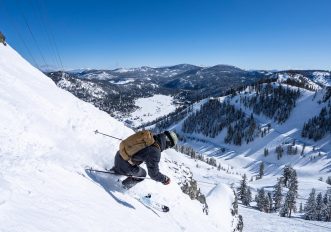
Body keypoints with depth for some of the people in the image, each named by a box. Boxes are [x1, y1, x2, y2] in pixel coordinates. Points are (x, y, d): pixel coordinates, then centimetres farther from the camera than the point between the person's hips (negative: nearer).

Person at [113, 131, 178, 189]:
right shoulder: (154, 152, -27)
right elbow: (153, 173, -20)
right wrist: (165, 179, -3)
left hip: (119, 155, 7)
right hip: (124, 165, -7)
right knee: (142, 174, 22)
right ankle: (125, 185, 39)